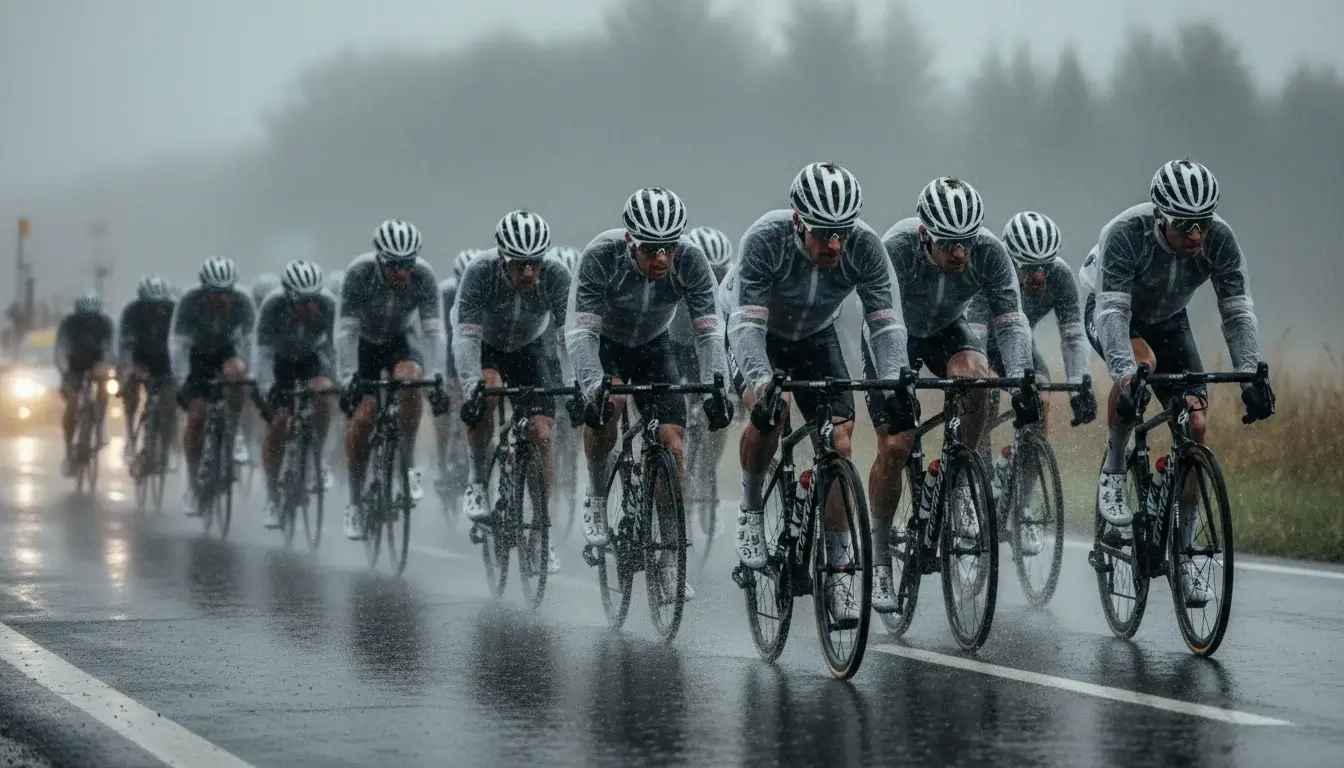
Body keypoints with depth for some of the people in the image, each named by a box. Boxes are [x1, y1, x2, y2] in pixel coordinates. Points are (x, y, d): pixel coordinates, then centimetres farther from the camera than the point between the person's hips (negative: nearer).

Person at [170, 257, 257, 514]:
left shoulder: (243, 303, -25)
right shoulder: (189, 302, -28)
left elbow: (250, 341, -26)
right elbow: (178, 343, -30)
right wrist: (182, 381, -40)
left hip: (226, 351, 1)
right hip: (197, 354, -1)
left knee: (236, 372, -34)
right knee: (196, 415, -11)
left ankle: (233, 433, -14)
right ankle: (192, 485, -1)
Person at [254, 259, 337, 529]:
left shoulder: (327, 304, -29)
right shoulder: (273, 305, -32)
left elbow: (331, 345, -22)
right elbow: (264, 350, -32)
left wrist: (337, 378, -31)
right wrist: (266, 389, -42)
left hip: (311, 357, 1)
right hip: (280, 359, -1)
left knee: (322, 394, -30)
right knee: (277, 420, -12)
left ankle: (317, 459, -10)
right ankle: (272, 497, 0)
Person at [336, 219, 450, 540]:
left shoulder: (424, 276, -28)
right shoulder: (359, 273, -31)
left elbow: (434, 331, -32)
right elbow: (346, 329, -32)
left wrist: (436, 378, -45)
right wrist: (348, 378, -44)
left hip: (401, 340, 1)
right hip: (364, 342, -1)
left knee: (409, 381, -32)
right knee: (363, 416, -14)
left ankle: (407, 465, -15)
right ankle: (354, 504, 0)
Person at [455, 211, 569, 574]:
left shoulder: (556, 277, -28)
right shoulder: (480, 273, -33)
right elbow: (466, 336, -38)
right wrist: (472, 386, -51)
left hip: (530, 350, 2)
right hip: (485, 345, -2)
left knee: (542, 435, -11)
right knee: (486, 393, -34)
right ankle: (476, 485, -16)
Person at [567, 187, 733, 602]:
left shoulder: (691, 261, -27)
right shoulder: (601, 256, -34)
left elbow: (709, 330, -27)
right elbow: (580, 330, -35)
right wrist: (593, 389, -49)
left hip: (652, 346, 2)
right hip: (603, 343, -2)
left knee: (673, 441, -12)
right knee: (607, 405, -33)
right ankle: (596, 498, -8)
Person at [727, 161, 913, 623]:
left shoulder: (864, 247, -27)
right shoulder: (766, 239, -35)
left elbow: (886, 321, -27)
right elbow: (745, 323, -39)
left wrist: (895, 380, -44)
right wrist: (761, 382, -55)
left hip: (816, 338, 3)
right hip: (759, 334, -3)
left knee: (840, 442, -13)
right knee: (769, 410, -33)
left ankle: (837, 572, -6)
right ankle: (751, 511, -7)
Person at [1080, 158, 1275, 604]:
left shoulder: (1219, 240, -26)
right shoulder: (1126, 233, -36)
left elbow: (1238, 312, -28)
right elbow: (1113, 311, -43)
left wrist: (1251, 376, -43)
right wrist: (1126, 375, -57)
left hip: (1167, 321, 4)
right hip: (1108, 313, -4)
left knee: (1196, 427, -11)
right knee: (1142, 363, -38)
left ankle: (1183, 553, -1)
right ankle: (1112, 475, -17)